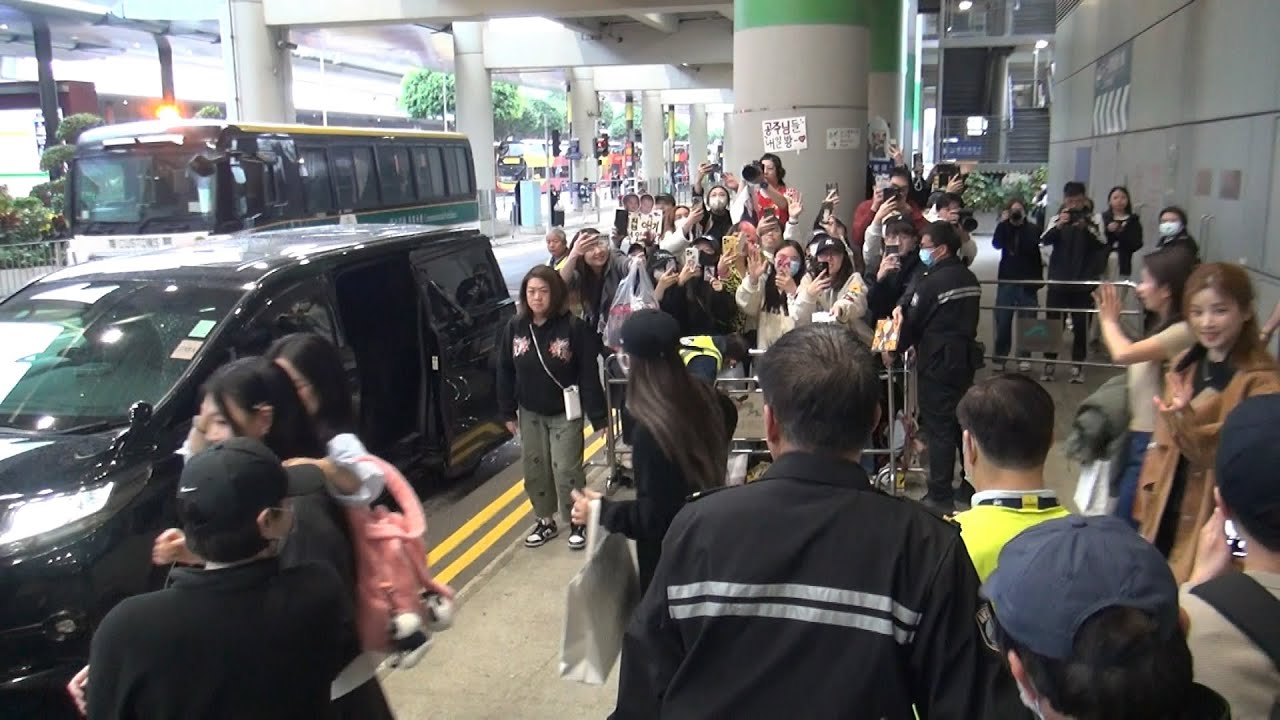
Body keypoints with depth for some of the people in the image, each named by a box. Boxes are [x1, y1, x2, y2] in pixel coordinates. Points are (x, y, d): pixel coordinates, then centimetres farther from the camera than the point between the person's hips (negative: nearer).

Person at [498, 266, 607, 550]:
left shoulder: (573, 326, -18)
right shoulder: (515, 327, -4)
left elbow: (589, 373, -16)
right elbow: (505, 372, 4)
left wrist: (597, 416, -16)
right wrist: (508, 412, 5)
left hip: (565, 412, -5)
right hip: (530, 413, 5)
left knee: (566, 469, -3)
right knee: (534, 468, 13)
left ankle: (577, 522, 18)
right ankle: (545, 521, 31)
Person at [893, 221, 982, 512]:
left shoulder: (933, 281, -16)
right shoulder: (969, 279, 8)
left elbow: (912, 323, -10)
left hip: (938, 361, -8)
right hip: (965, 357, 8)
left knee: (938, 426, -3)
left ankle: (940, 497, 1)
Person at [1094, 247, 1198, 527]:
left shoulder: (1184, 331, -20)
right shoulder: (1165, 327, 12)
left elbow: (1123, 354, -28)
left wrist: (1108, 320, -11)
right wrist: (1111, 320, 12)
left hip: (1154, 443, -10)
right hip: (1137, 436, 10)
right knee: (1122, 523, 17)